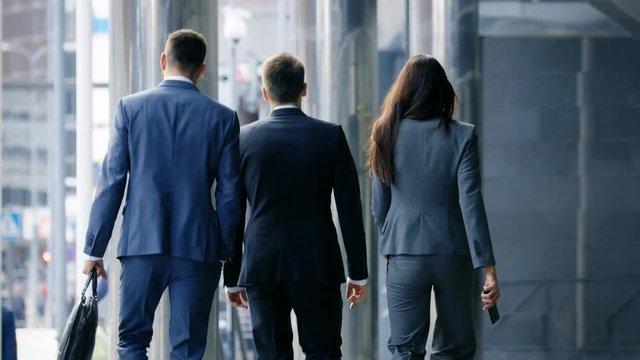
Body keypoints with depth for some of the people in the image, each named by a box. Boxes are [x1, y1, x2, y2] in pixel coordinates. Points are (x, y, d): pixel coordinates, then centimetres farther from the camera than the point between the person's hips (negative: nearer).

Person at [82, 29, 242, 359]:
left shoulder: (130, 107, 0)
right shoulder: (223, 118, 2)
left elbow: (111, 182, -1)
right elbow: (229, 193, 1)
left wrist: (95, 248, 4)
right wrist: (226, 254, 10)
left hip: (141, 244, 0)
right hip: (197, 246, 0)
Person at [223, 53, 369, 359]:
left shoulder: (244, 138, 1)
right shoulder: (331, 136, -3)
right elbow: (350, 210, -2)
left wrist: (232, 277, 11)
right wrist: (358, 273, 4)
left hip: (262, 266, 1)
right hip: (317, 265, -1)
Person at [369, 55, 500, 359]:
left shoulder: (388, 135, -1)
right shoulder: (461, 136, -7)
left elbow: (379, 206, 4)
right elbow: (470, 203, -12)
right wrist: (488, 269, -12)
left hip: (404, 255, 1)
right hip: (453, 254, 0)